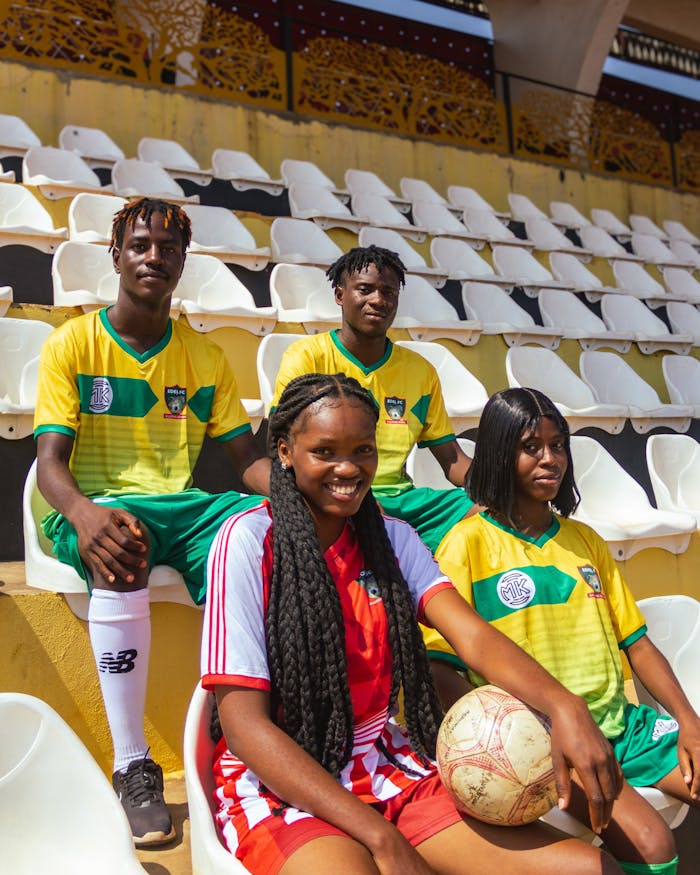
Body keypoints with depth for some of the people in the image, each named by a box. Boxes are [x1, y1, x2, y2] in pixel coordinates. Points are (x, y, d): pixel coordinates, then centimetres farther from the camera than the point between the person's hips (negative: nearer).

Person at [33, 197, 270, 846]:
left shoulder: (205, 357, 12)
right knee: (119, 558, -38)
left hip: (184, 507, 3)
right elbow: (50, 461, -7)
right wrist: (83, 514, -31)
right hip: (99, 507, -2)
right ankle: (132, 768, -23)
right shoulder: (71, 344, 3)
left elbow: (247, 459, 6)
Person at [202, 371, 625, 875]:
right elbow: (244, 724, -15)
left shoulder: (392, 537, 5)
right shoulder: (249, 540, -11)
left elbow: (473, 635, -9)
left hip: (387, 769, 5)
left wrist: (562, 705, -30)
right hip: (279, 786, -4)